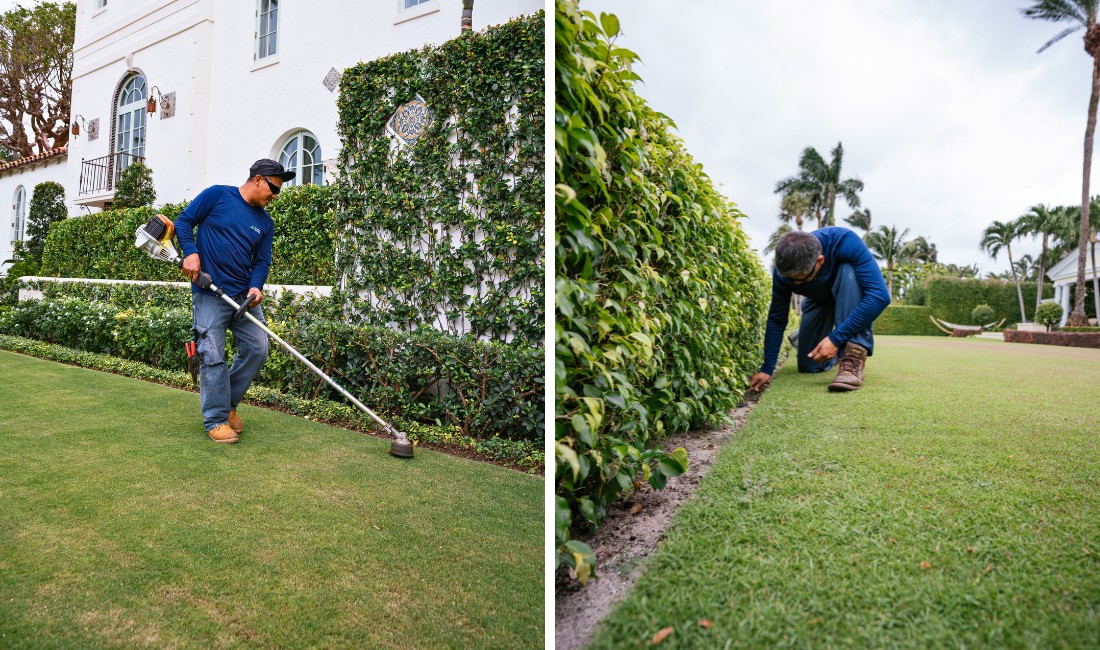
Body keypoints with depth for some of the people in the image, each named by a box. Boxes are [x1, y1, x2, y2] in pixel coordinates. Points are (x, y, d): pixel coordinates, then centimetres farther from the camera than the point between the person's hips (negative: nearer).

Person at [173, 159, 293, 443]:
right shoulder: (217, 195, -2)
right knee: (213, 356, -5)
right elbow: (184, 221, 2)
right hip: (209, 293, -5)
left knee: (257, 349, 3)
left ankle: (227, 403, 23)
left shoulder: (265, 222, 11)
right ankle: (216, 419, 6)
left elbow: (262, 261, 9)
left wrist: (256, 286, -9)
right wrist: (190, 252, -13)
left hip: (244, 295, 6)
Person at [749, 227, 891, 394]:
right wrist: (767, 369, -19)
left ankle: (854, 358, -32)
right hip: (819, 300, 2)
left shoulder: (845, 242, -38)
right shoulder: (783, 269, -28)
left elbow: (880, 295, -43)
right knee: (809, 366, -7)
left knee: (848, 271, -37)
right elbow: (777, 319, -18)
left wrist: (836, 338, -46)